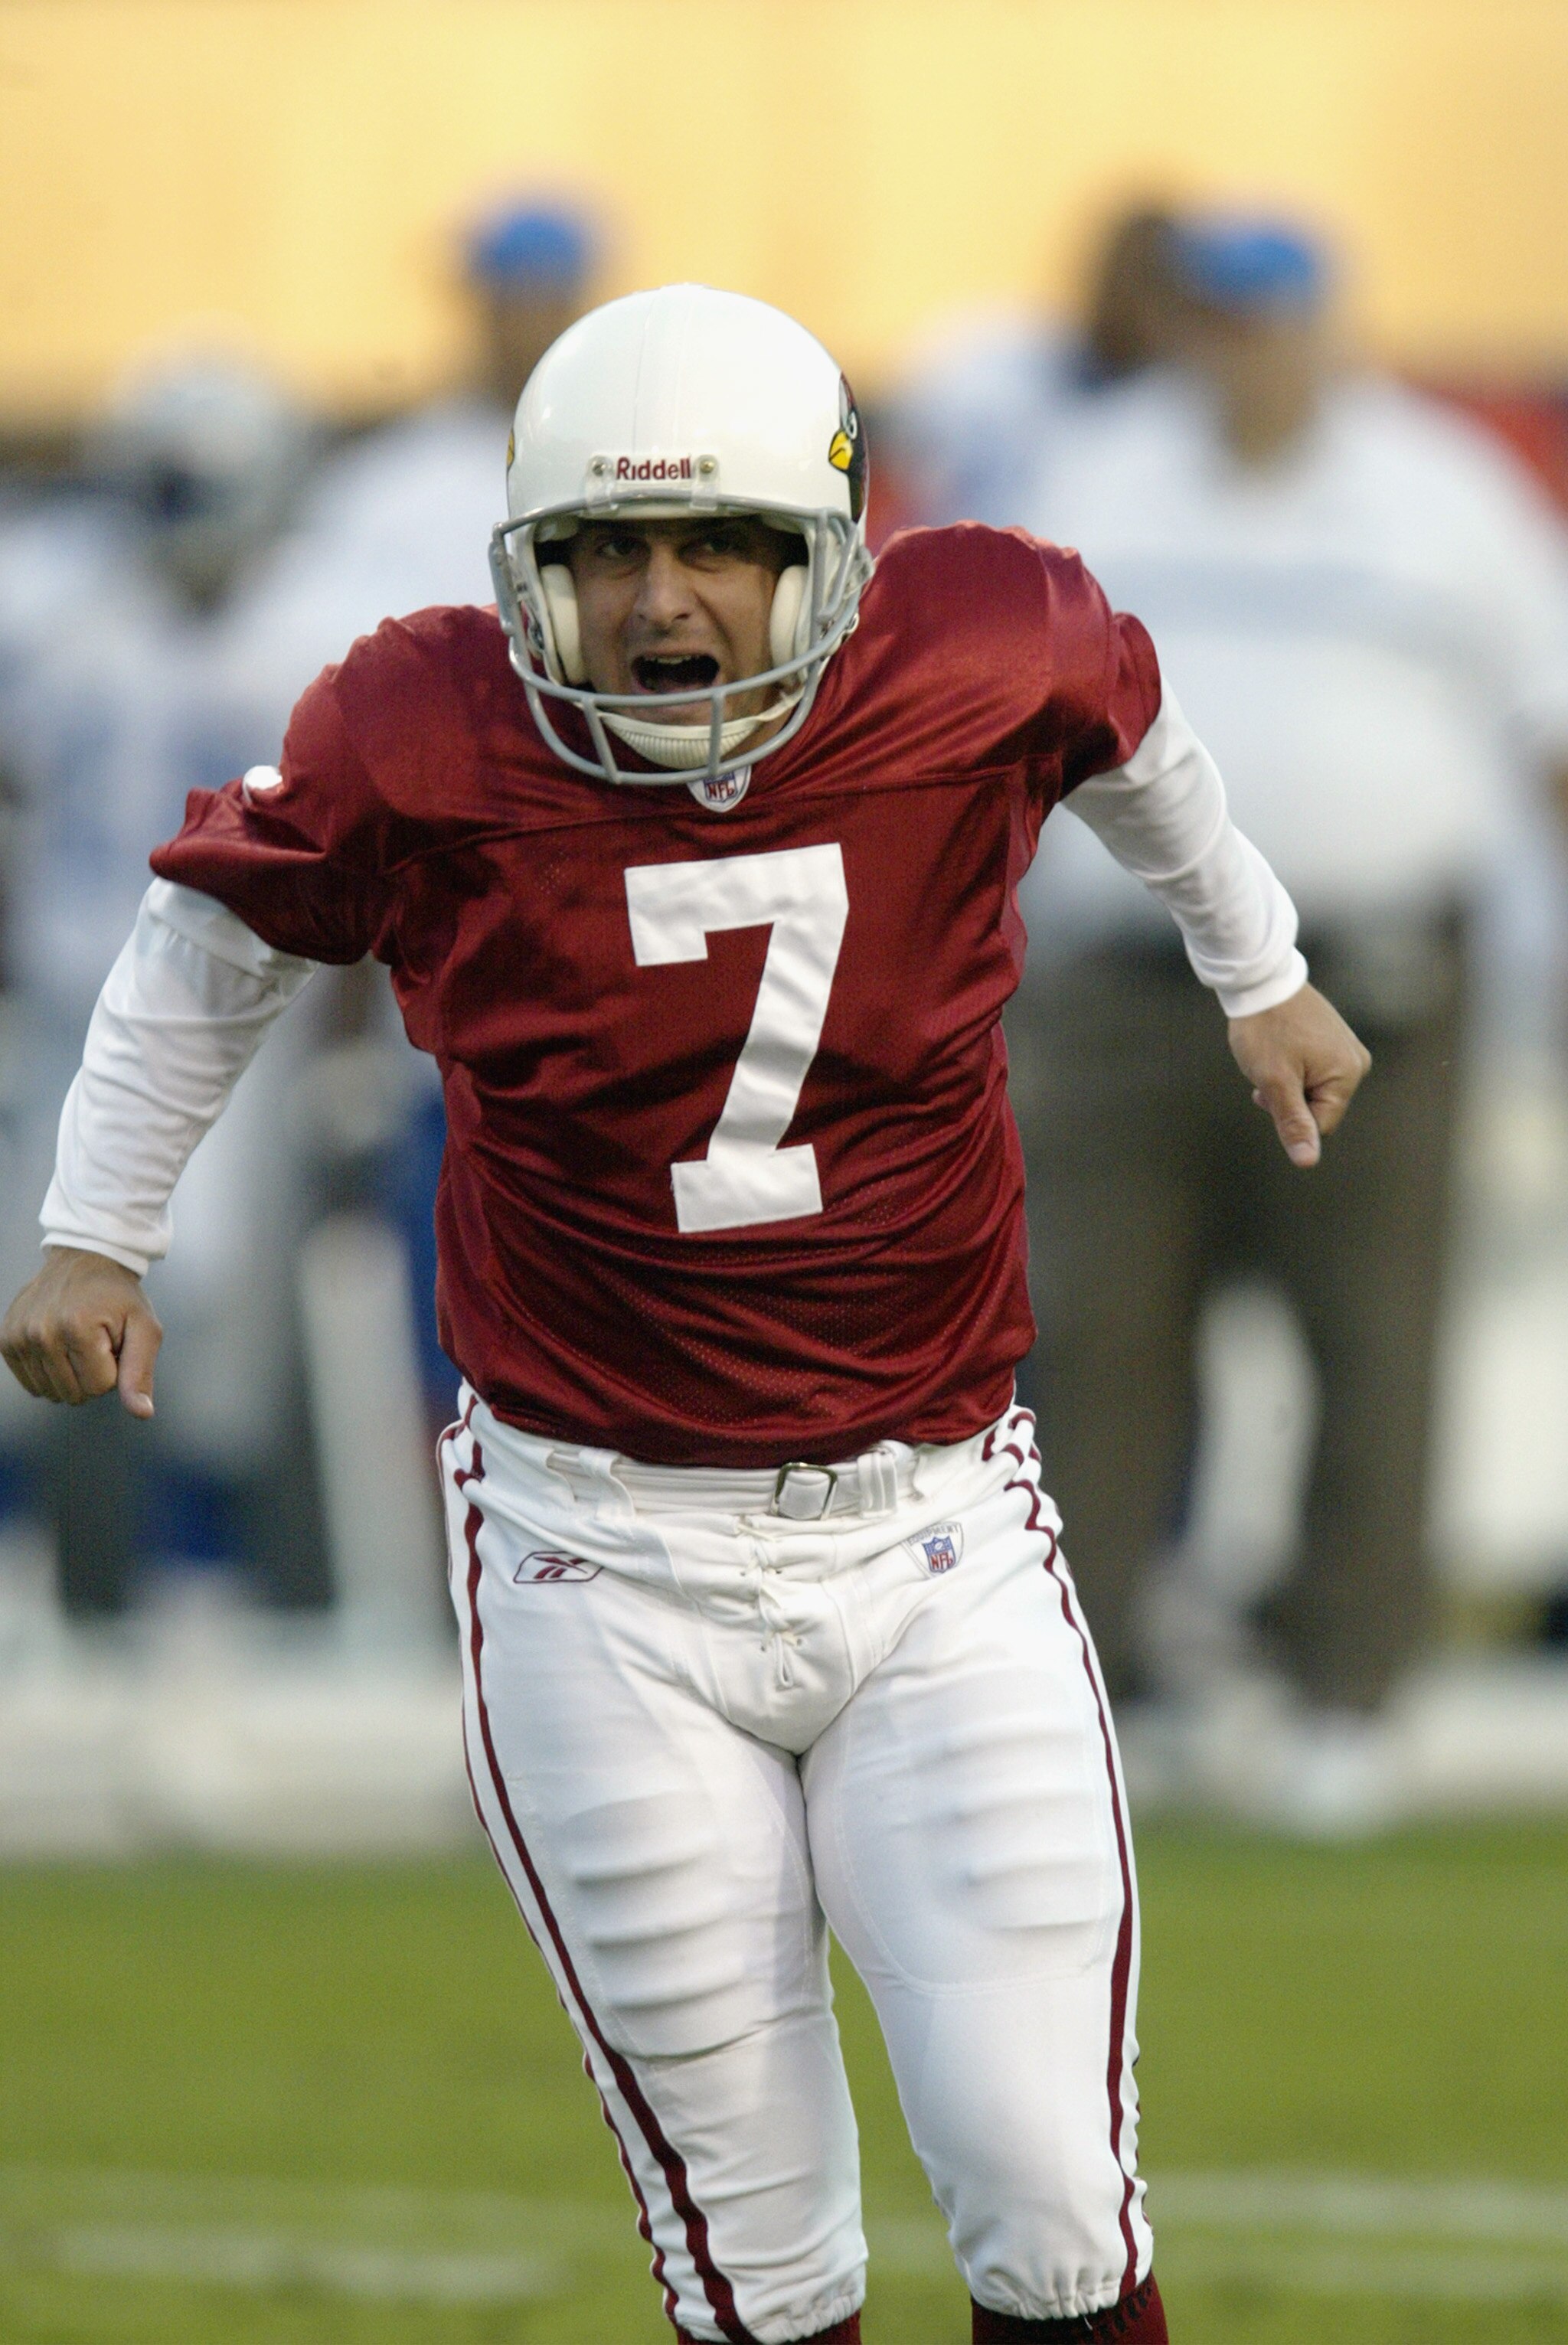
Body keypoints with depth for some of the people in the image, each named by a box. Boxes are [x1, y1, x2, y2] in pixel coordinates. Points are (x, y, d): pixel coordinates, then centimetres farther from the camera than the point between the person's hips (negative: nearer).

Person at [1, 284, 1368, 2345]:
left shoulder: (984, 664, -8)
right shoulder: (429, 747, -10)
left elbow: (1132, 729, 17)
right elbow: (220, 930, 11)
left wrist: (1258, 973, 32)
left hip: (938, 1550, 1)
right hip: (605, 1578, -1)